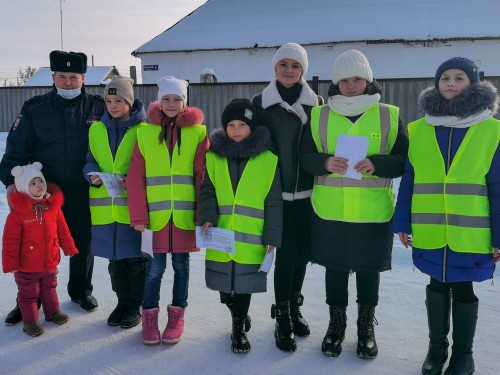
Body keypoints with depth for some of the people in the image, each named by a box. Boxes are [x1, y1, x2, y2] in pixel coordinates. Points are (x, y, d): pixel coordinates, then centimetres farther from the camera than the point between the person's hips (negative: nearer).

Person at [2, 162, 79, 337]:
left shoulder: (53, 206, -3)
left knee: (49, 289, 23)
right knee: (29, 293, 10)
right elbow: (10, 241, -15)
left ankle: (52, 312, 41)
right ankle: (30, 321, 25)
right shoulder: (17, 213, -18)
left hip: (50, 263, 5)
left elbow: (62, 230, 7)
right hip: (27, 266, -4)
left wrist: (69, 248, 11)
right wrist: (10, 263, -15)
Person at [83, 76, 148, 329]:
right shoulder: (96, 129, 8)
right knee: (115, 258, 15)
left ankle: (135, 306, 23)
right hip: (105, 207, 4)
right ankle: (122, 302, 31)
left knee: (135, 258, 7)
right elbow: (89, 161, 13)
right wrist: (92, 175, -9)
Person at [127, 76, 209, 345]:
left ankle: (177, 314, 27)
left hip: (184, 214, 0)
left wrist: (202, 212, -6)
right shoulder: (146, 133, 0)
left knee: (180, 264, 12)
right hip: (155, 214, 0)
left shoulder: (198, 133, 0)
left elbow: (203, 177, -2)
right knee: (155, 267, 6)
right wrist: (138, 215, -6)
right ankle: (149, 315, 24)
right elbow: (135, 177, -1)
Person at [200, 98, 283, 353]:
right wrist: (208, 218, -12)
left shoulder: (268, 159, -2)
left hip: (251, 237, -2)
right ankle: (239, 318, 39)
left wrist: (272, 235, -3)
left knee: (244, 284, 3)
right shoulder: (214, 156, 4)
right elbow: (207, 191, 4)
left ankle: (239, 329, 23)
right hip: (220, 235, 3)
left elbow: (273, 202, -1)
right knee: (224, 283, 12)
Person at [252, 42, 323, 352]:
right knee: (286, 252, -5)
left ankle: (295, 308, 29)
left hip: (306, 191, 2)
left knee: (302, 251, 9)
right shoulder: (261, 102, 2)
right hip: (276, 192, -2)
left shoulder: (316, 103, 6)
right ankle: (282, 317, 8)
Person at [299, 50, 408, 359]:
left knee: (369, 269, 12)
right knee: (335, 268, 13)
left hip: (373, 213, -1)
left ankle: (367, 326, 32)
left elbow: (404, 159, -1)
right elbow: (306, 156, 3)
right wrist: (325, 162, -19)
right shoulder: (320, 116, 3)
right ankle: (337, 323, 32)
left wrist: (376, 164, -20)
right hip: (329, 212, 1)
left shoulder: (390, 116, 1)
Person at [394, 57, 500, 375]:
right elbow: (407, 182, 5)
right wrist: (402, 223, 2)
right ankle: (436, 346, 33)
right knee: (438, 286, 16)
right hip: (430, 232, 2)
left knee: (463, 289, 10)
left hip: (470, 234, -2)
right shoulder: (418, 130, 3)